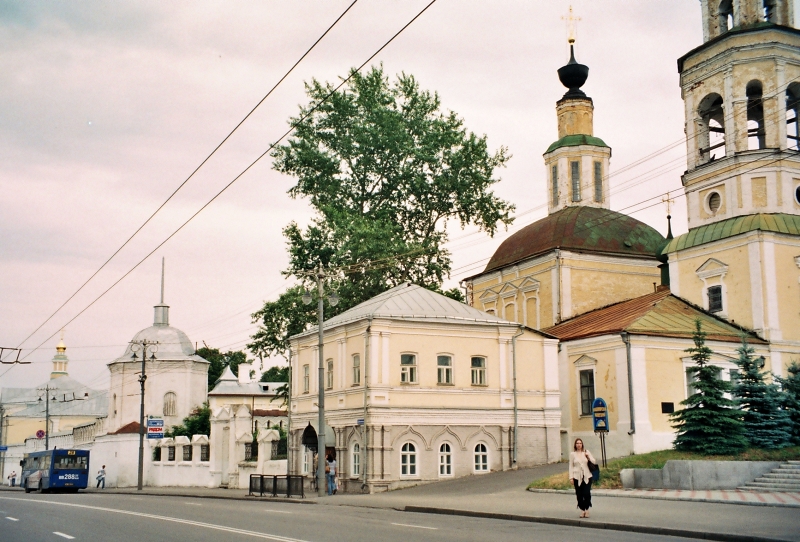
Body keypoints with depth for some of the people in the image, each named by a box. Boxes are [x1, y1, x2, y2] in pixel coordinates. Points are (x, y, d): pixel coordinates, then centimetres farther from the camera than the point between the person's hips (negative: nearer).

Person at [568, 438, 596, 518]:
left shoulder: (586, 452, 8)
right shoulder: (572, 454, 5)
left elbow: (594, 462, 7)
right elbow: (571, 466, 5)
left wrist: (588, 457, -10)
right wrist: (571, 477, -1)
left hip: (587, 476, 0)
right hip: (577, 477, 0)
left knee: (587, 493, -8)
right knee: (579, 495, 0)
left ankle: (587, 509, 8)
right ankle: (582, 510, 12)